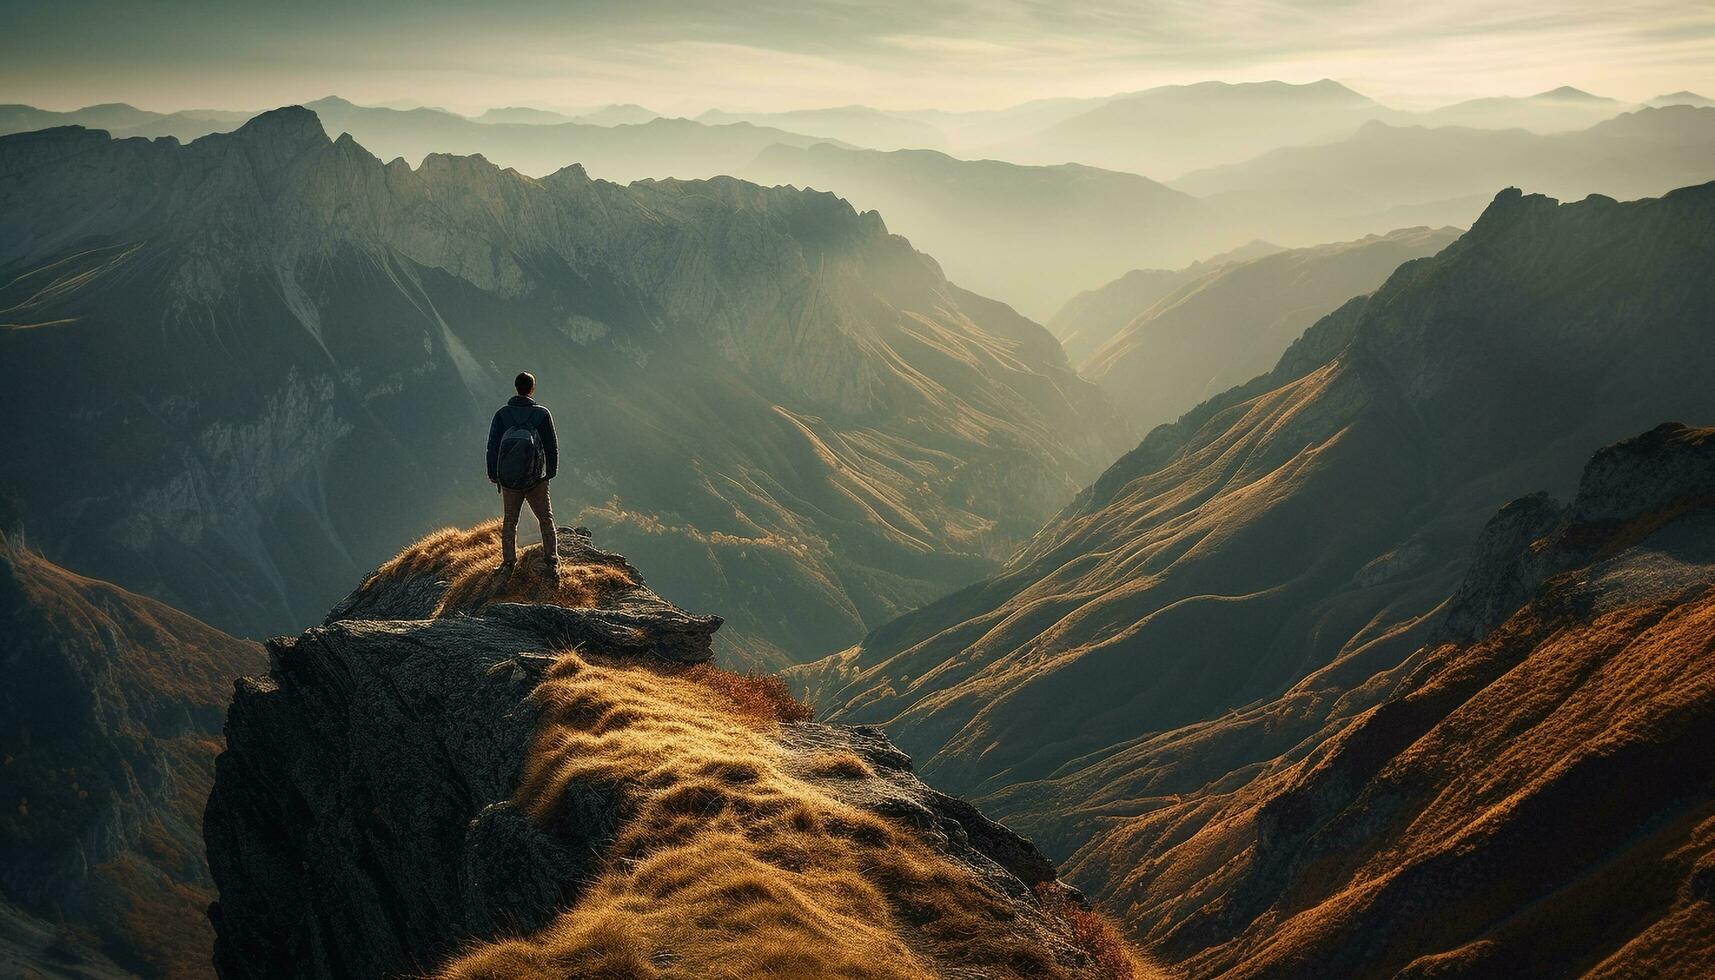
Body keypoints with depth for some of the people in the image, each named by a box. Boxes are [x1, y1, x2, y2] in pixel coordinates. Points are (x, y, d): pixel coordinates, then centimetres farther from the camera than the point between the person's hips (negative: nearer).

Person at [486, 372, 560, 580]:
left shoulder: (502, 414, -7)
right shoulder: (542, 414, -9)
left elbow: (492, 446, -3)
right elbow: (552, 446, -2)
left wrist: (493, 474, 8)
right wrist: (551, 471, 12)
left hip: (508, 479, 1)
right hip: (537, 479, -1)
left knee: (509, 521, 17)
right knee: (545, 519, 15)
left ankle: (508, 563, 22)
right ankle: (552, 561, 13)